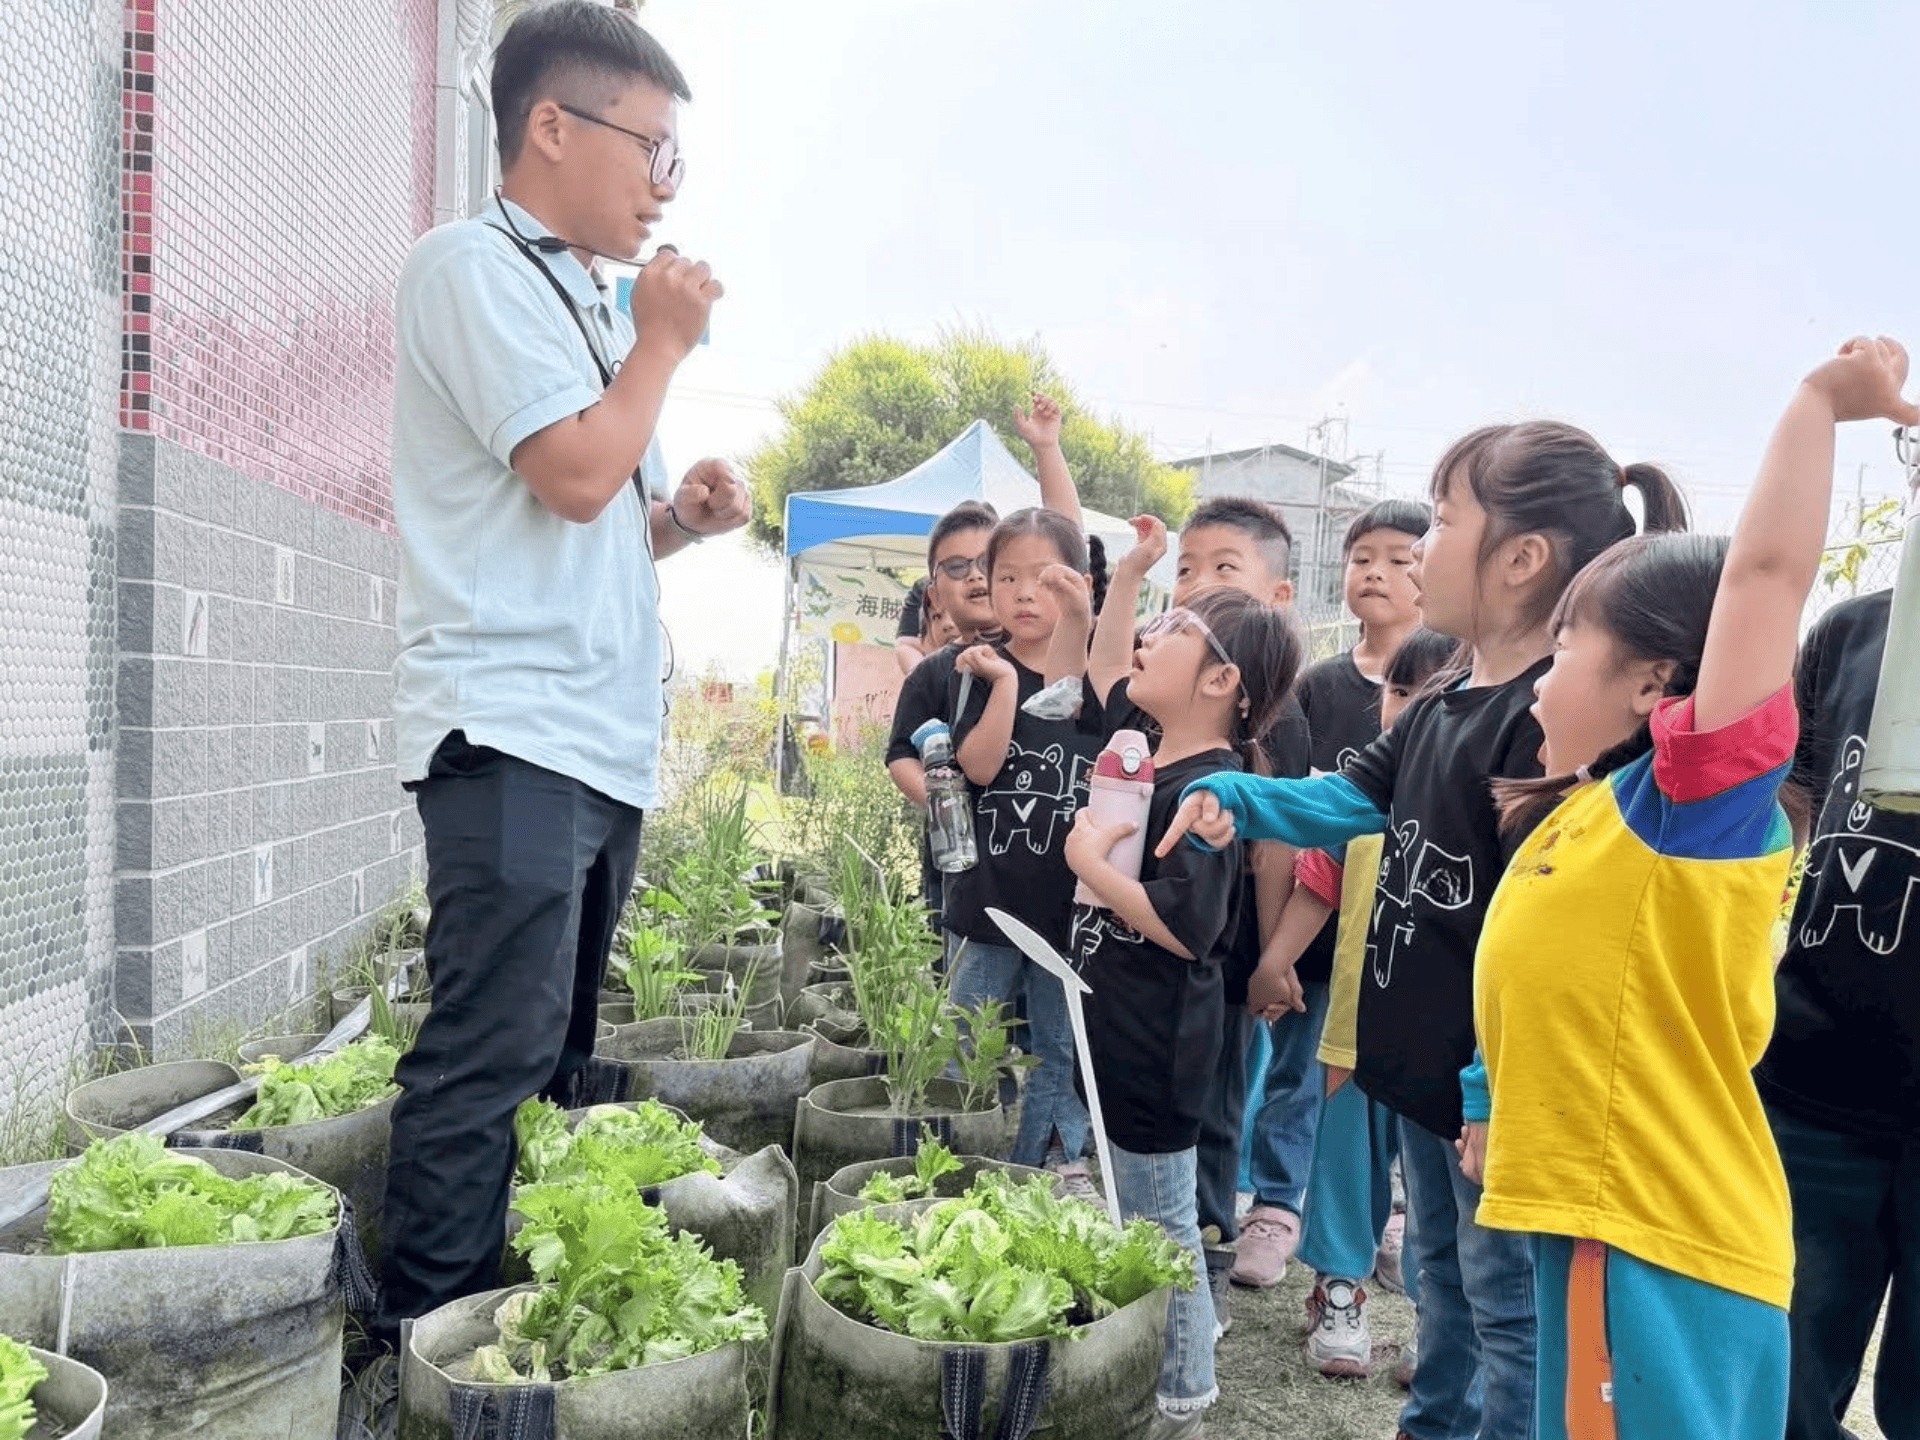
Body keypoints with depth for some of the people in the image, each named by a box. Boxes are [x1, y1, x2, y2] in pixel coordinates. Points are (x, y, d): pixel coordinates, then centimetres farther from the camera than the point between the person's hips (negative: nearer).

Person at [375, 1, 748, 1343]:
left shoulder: (582, 301, 22)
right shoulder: (475, 265, -4)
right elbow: (575, 473, -16)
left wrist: (680, 516, 9)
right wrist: (665, 339, -2)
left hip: (606, 734, 9)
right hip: (513, 727, -9)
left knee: (555, 1053, 12)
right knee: (493, 1053, -9)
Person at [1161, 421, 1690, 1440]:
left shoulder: (1556, 718, -24)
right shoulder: (1442, 701, 7)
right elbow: (1350, 800, 12)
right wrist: (1229, 799, -4)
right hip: (1419, 1060, 10)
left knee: (1507, 1303, 9)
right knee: (1441, 1273, 28)